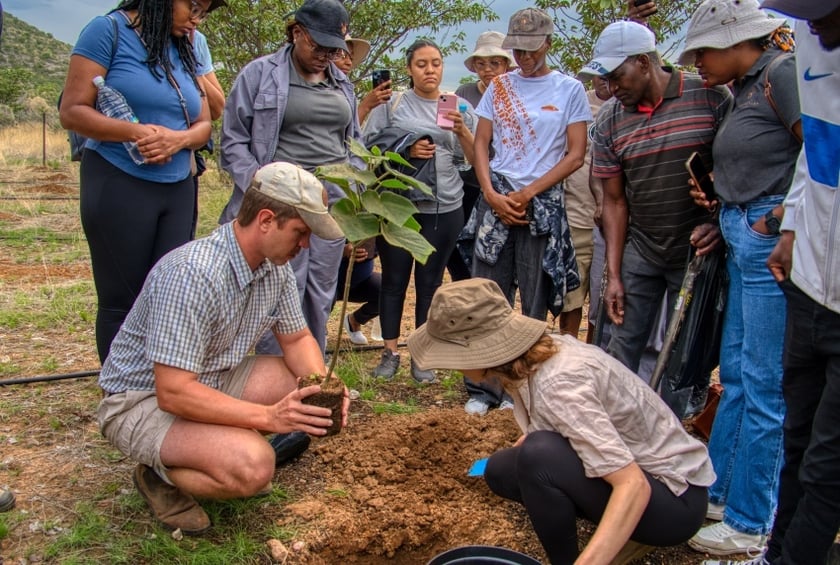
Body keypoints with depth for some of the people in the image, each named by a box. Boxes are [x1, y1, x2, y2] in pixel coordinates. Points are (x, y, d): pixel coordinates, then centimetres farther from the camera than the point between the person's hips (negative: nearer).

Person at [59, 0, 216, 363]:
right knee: (122, 301, 2)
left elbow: (203, 124, 11)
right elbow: (72, 111, -9)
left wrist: (179, 139, -11)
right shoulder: (109, 30, -4)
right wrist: (136, 132, -22)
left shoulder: (185, 50, 12)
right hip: (119, 186, -5)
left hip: (178, 190, 5)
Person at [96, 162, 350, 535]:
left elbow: (297, 339, 6)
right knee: (252, 466, -30)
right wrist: (270, 416, -33)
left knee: (307, 385, -6)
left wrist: (322, 386, -15)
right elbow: (173, 393, -32)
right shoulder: (192, 273, -31)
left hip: (211, 381, 8)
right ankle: (159, 476, -1)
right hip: (143, 399, -8)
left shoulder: (276, 267, -6)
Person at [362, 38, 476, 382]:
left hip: (444, 209, 1)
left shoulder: (458, 107, 11)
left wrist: (462, 131, -11)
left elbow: (476, 158, 7)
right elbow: (369, 151, 2)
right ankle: (390, 352, 15)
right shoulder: (392, 106, 6)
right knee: (394, 279, 3)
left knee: (430, 282, 5)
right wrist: (405, 151, -13)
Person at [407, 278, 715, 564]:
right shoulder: (541, 351, -6)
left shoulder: (557, 385, -30)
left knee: (539, 454, -30)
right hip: (629, 464, 8)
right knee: (500, 470, 5)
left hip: (677, 499, -8)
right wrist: (518, 448, 30)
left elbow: (633, 486, -34)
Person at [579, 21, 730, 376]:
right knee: (622, 349, 6)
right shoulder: (609, 121, 2)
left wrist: (720, 223, -18)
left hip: (699, 252, -3)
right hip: (639, 251, 3)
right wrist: (613, 274, 0)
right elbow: (615, 201, 3)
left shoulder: (710, 96, -9)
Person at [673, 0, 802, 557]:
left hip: (773, 241, -10)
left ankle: (751, 522, 11)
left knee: (764, 383, -2)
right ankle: (719, 490, 30)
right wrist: (721, 209, 6)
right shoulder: (747, 88, 16)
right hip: (744, 240, 10)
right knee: (735, 373, 16)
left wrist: (781, 219, -18)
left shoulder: (784, 73, -11)